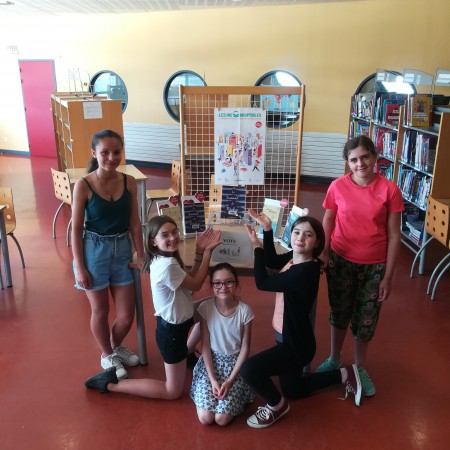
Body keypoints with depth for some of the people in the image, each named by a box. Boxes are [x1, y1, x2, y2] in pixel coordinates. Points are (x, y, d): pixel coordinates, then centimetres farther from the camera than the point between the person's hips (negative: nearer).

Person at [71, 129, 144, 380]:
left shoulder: (129, 182, -4)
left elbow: (134, 223, 2)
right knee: (100, 311, 13)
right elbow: (76, 229, -9)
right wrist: (79, 267, -10)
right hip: (94, 250, -3)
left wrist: (141, 255, 2)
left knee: (127, 315, 10)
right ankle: (107, 355, 39)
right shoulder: (83, 185, -13)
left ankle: (116, 346, 43)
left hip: (122, 250, 3)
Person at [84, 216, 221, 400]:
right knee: (173, 392, 6)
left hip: (175, 321, 9)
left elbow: (190, 280, 3)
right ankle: (111, 383, 3)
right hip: (172, 330, -9)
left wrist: (199, 252, -6)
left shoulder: (162, 258, -2)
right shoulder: (167, 266, -32)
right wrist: (207, 252, -15)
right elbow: (196, 285, -18)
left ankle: (186, 353, 36)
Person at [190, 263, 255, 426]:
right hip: (211, 360, 1)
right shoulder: (205, 308, -14)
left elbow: (245, 347, -8)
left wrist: (230, 380, -14)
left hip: (235, 362, -1)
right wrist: (212, 379, -15)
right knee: (205, 418, -13)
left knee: (222, 419, -15)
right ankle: (216, 384, 14)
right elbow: (205, 345, -7)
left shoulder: (244, 311, -16)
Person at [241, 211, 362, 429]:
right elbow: (271, 261, 12)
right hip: (289, 338, 10)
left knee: (249, 369, -25)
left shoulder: (303, 272, -31)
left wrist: (256, 245, -14)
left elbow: (262, 283, -23)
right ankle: (345, 375, 38)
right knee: (294, 391, 28)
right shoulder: (295, 257, -5)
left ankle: (276, 405, 5)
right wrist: (267, 230, -2)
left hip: (296, 345, -10)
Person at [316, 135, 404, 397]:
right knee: (339, 313, 17)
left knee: (366, 319, 12)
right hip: (341, 261, 1)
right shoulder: (338, 187, -9)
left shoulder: (389, 189, -12)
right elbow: (328, 222, 3)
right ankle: (334, 359, 40)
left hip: (374, 265, -1)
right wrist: (323, 253, -10)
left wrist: (388, 276, -8)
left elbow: (394, 235, -8)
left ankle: (360, 369, 35)